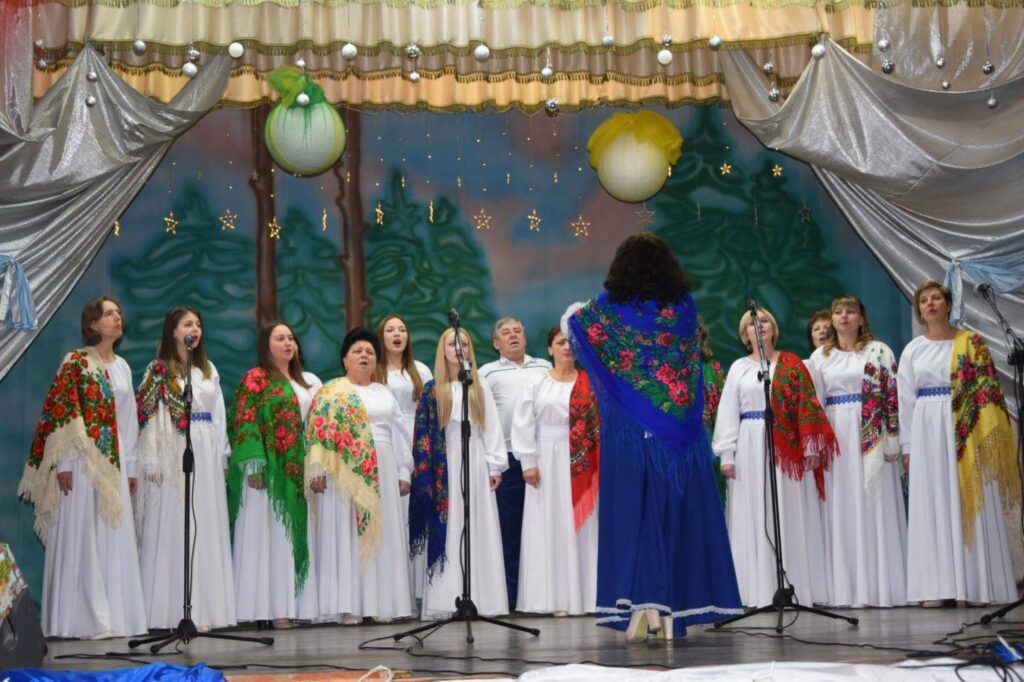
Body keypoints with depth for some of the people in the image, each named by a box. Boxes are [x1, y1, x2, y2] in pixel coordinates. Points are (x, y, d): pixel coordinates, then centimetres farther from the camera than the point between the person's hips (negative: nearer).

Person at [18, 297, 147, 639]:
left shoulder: (122, 367, 15)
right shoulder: (76, 362, -4)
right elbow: (59, 412, -10)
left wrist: (130, 466, 13)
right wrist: (63, 463, -16)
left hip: (114, 460, 6)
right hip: (83, 458, -6)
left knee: (115, 538, 6)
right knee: (82, 537, -5)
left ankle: (115, 614, 11)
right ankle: (82, 619, -1)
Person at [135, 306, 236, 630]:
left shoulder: (209, 370, 16)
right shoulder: (159, 371, 0)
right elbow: (149, 419, -6)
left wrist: (222, 457, 10)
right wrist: (152, 463, -13)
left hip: (206, 457, 5)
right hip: (173, 456, -5)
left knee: (207, 529, 4)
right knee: (172, 531, -6)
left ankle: (203, 608, 7)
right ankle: (172, 611, -4)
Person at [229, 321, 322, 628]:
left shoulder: (308, 382, 18)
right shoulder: (255, 379, -1)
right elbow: (245, 422, -9)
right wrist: (253, 465, -19)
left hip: (298, 471, 6)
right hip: (269, 468, -6)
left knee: (297, 533, 5)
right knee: (267, 535, -6)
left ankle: (294, 603, 7)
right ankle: (272, 606, -7)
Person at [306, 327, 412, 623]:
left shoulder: (385, 394, 17)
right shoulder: (331, 392, 4)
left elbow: (399, 434, 16)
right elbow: (318, 432, -4)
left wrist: (404, 472, 9)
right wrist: (317, 471, -14)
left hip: (381, 474, 4)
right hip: (344, 473, -4)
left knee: (383, 536, 4)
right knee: (346, 534, -4)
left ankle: (381, 603, 10)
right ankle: (349, 606, -3)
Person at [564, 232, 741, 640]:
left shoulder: (609, 306, -3)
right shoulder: (684, 304, 3)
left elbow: (574, 323, 16)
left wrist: (574, 314, 40)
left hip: (628, 428, -1)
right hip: (680, 429, 2)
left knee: (632, 511, 1)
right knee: (679, 512, 5)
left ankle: (640, 603, -8)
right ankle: (673, 609, 7)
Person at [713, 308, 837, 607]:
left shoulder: (792, 364, 8)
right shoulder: (739, 368, 10)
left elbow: (807, 404, 2)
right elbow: (728, 413, 6)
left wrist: (811, 447, -6)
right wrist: (726, 455, -2)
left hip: (788, 447, -1)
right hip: (751, 449, 1)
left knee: (791, 518, 0)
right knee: (754, 518, -1)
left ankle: (796, 586, 4)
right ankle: (760, 590, 1)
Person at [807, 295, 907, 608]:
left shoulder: (879, 351, 5)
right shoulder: (820, 356, 13)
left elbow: (893, 394, -1)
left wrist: (893, 439, -8)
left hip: (872, 438, -2)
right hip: (835, 438, 3)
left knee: (875, 506, -2)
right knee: (842, 510, 1)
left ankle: (879, 585, 2)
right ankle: (847, 588, 4)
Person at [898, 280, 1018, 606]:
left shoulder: (971, 343, 5)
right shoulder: (913, 350, 9)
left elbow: (987, 387, 1)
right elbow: (905, 399, 9)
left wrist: (988, 435, -8)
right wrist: (907, 445, 4)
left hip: (966, 430, -1)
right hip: (927, 431, 2)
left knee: (972, 502, -2)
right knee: (933, 504, 0)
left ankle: (978, 583, 2)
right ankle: (939, 586, 2)